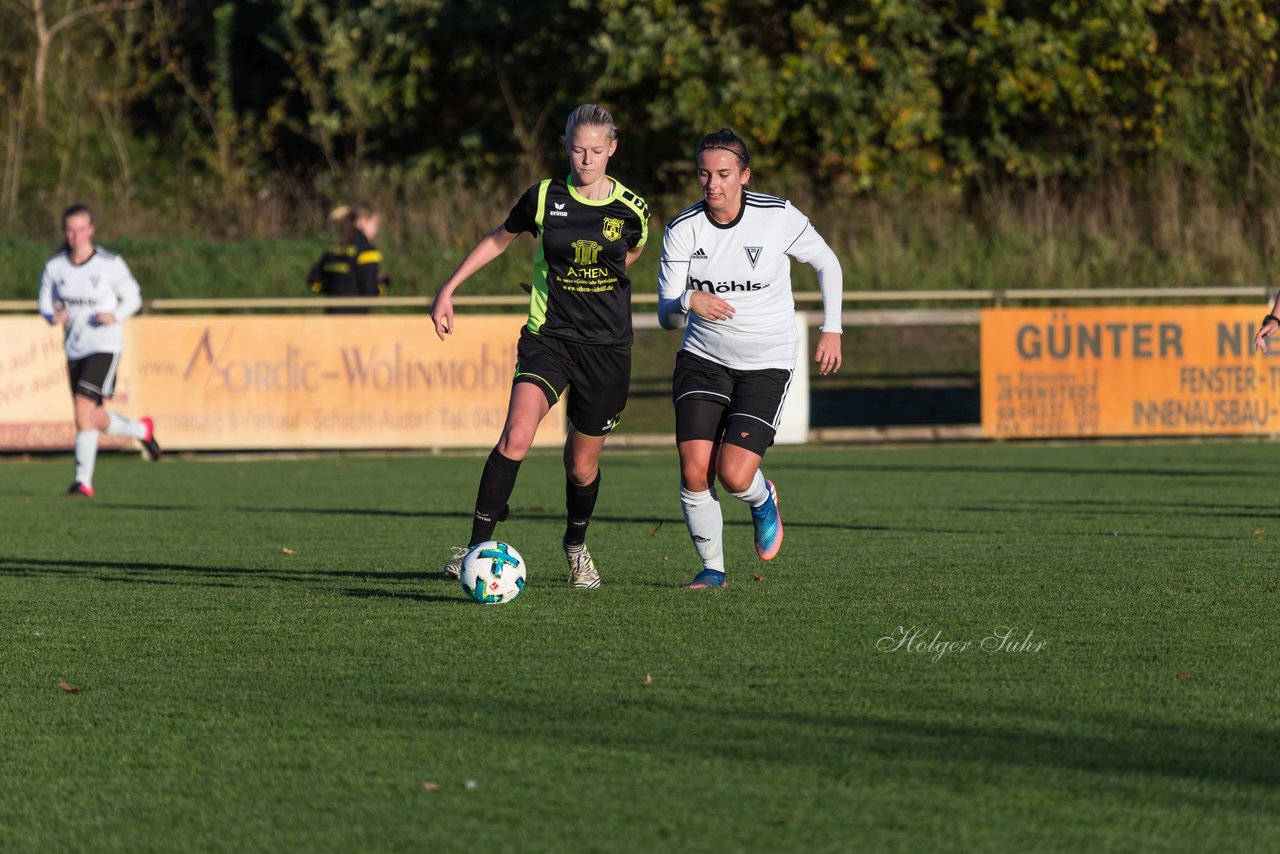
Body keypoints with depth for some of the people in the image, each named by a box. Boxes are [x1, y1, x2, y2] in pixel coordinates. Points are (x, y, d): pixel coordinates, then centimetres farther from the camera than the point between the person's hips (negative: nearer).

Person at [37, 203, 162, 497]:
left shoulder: (111, 264, -9)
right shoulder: (54, 267, 0)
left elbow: (133, 298, 2)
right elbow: (45, 304, 10)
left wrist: (115, 316, -18)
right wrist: (53, 316, -14)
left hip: (105, 345, -5)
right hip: (75, 349, 5)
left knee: (84, 409, -19)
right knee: (95, 420, 12)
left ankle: (84, 480, -14)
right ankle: (142, 430, 40)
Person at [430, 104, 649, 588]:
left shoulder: (631, 210, -3)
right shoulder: (543, 198, -4)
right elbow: (499, 239, 14)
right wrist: (448, 289, 13)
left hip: (607, 348, 1)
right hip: (548, 338, -1)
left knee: (582, 464, 10)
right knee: (516, 437, -24)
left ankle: (576, 544, 39)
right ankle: (479, 545, -20)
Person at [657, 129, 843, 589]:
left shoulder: (778, 217, -12)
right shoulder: (682, 230, -8)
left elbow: (826, 262, 7)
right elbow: (666, 315, -9)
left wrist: (831, 329, 3)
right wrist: (689, 302, -32)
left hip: (766, 365, -2)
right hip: (703, 360, 2)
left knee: (734, 475, -16)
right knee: (694, 472, -13)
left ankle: (763, 500, 22)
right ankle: (712, 566, 10)